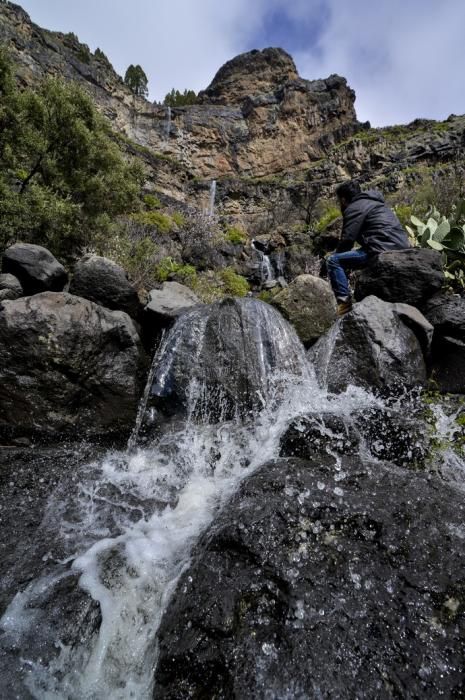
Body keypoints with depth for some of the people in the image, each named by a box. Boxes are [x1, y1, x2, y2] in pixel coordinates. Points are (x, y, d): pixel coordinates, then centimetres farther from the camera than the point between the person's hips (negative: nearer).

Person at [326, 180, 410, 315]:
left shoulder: (354, 208, -1)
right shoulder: (375, 203, 29)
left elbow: (347, 239, -7)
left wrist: (335, 255, 9)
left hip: (383, 251, -10)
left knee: (333, 261, -8)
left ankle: (344, 301, -15)